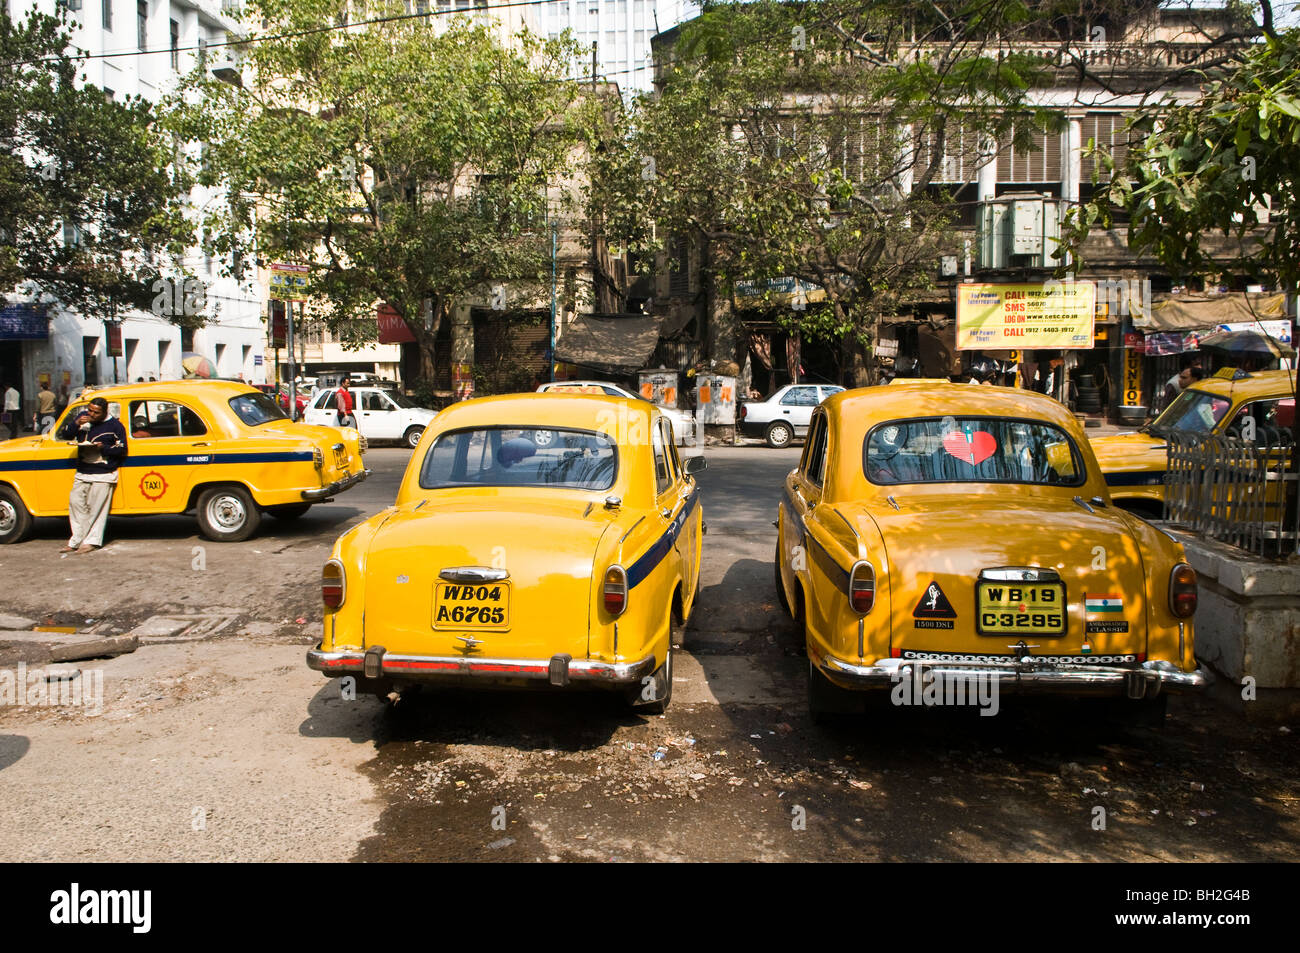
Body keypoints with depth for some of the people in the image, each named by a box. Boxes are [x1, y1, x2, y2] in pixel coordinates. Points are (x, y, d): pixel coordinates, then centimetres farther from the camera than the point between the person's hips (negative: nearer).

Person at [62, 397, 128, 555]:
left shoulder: (114, 425, -6)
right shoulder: (83, 417, 8)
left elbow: (122, 450, -5)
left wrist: (103, 448, -21)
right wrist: (76, 424, -8)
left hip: (103, 475, -6)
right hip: (82, 473, 6)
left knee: (96, 509, -4)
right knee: (75, 502, 5)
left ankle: (92, 542, 3)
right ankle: (76, 541, 12)